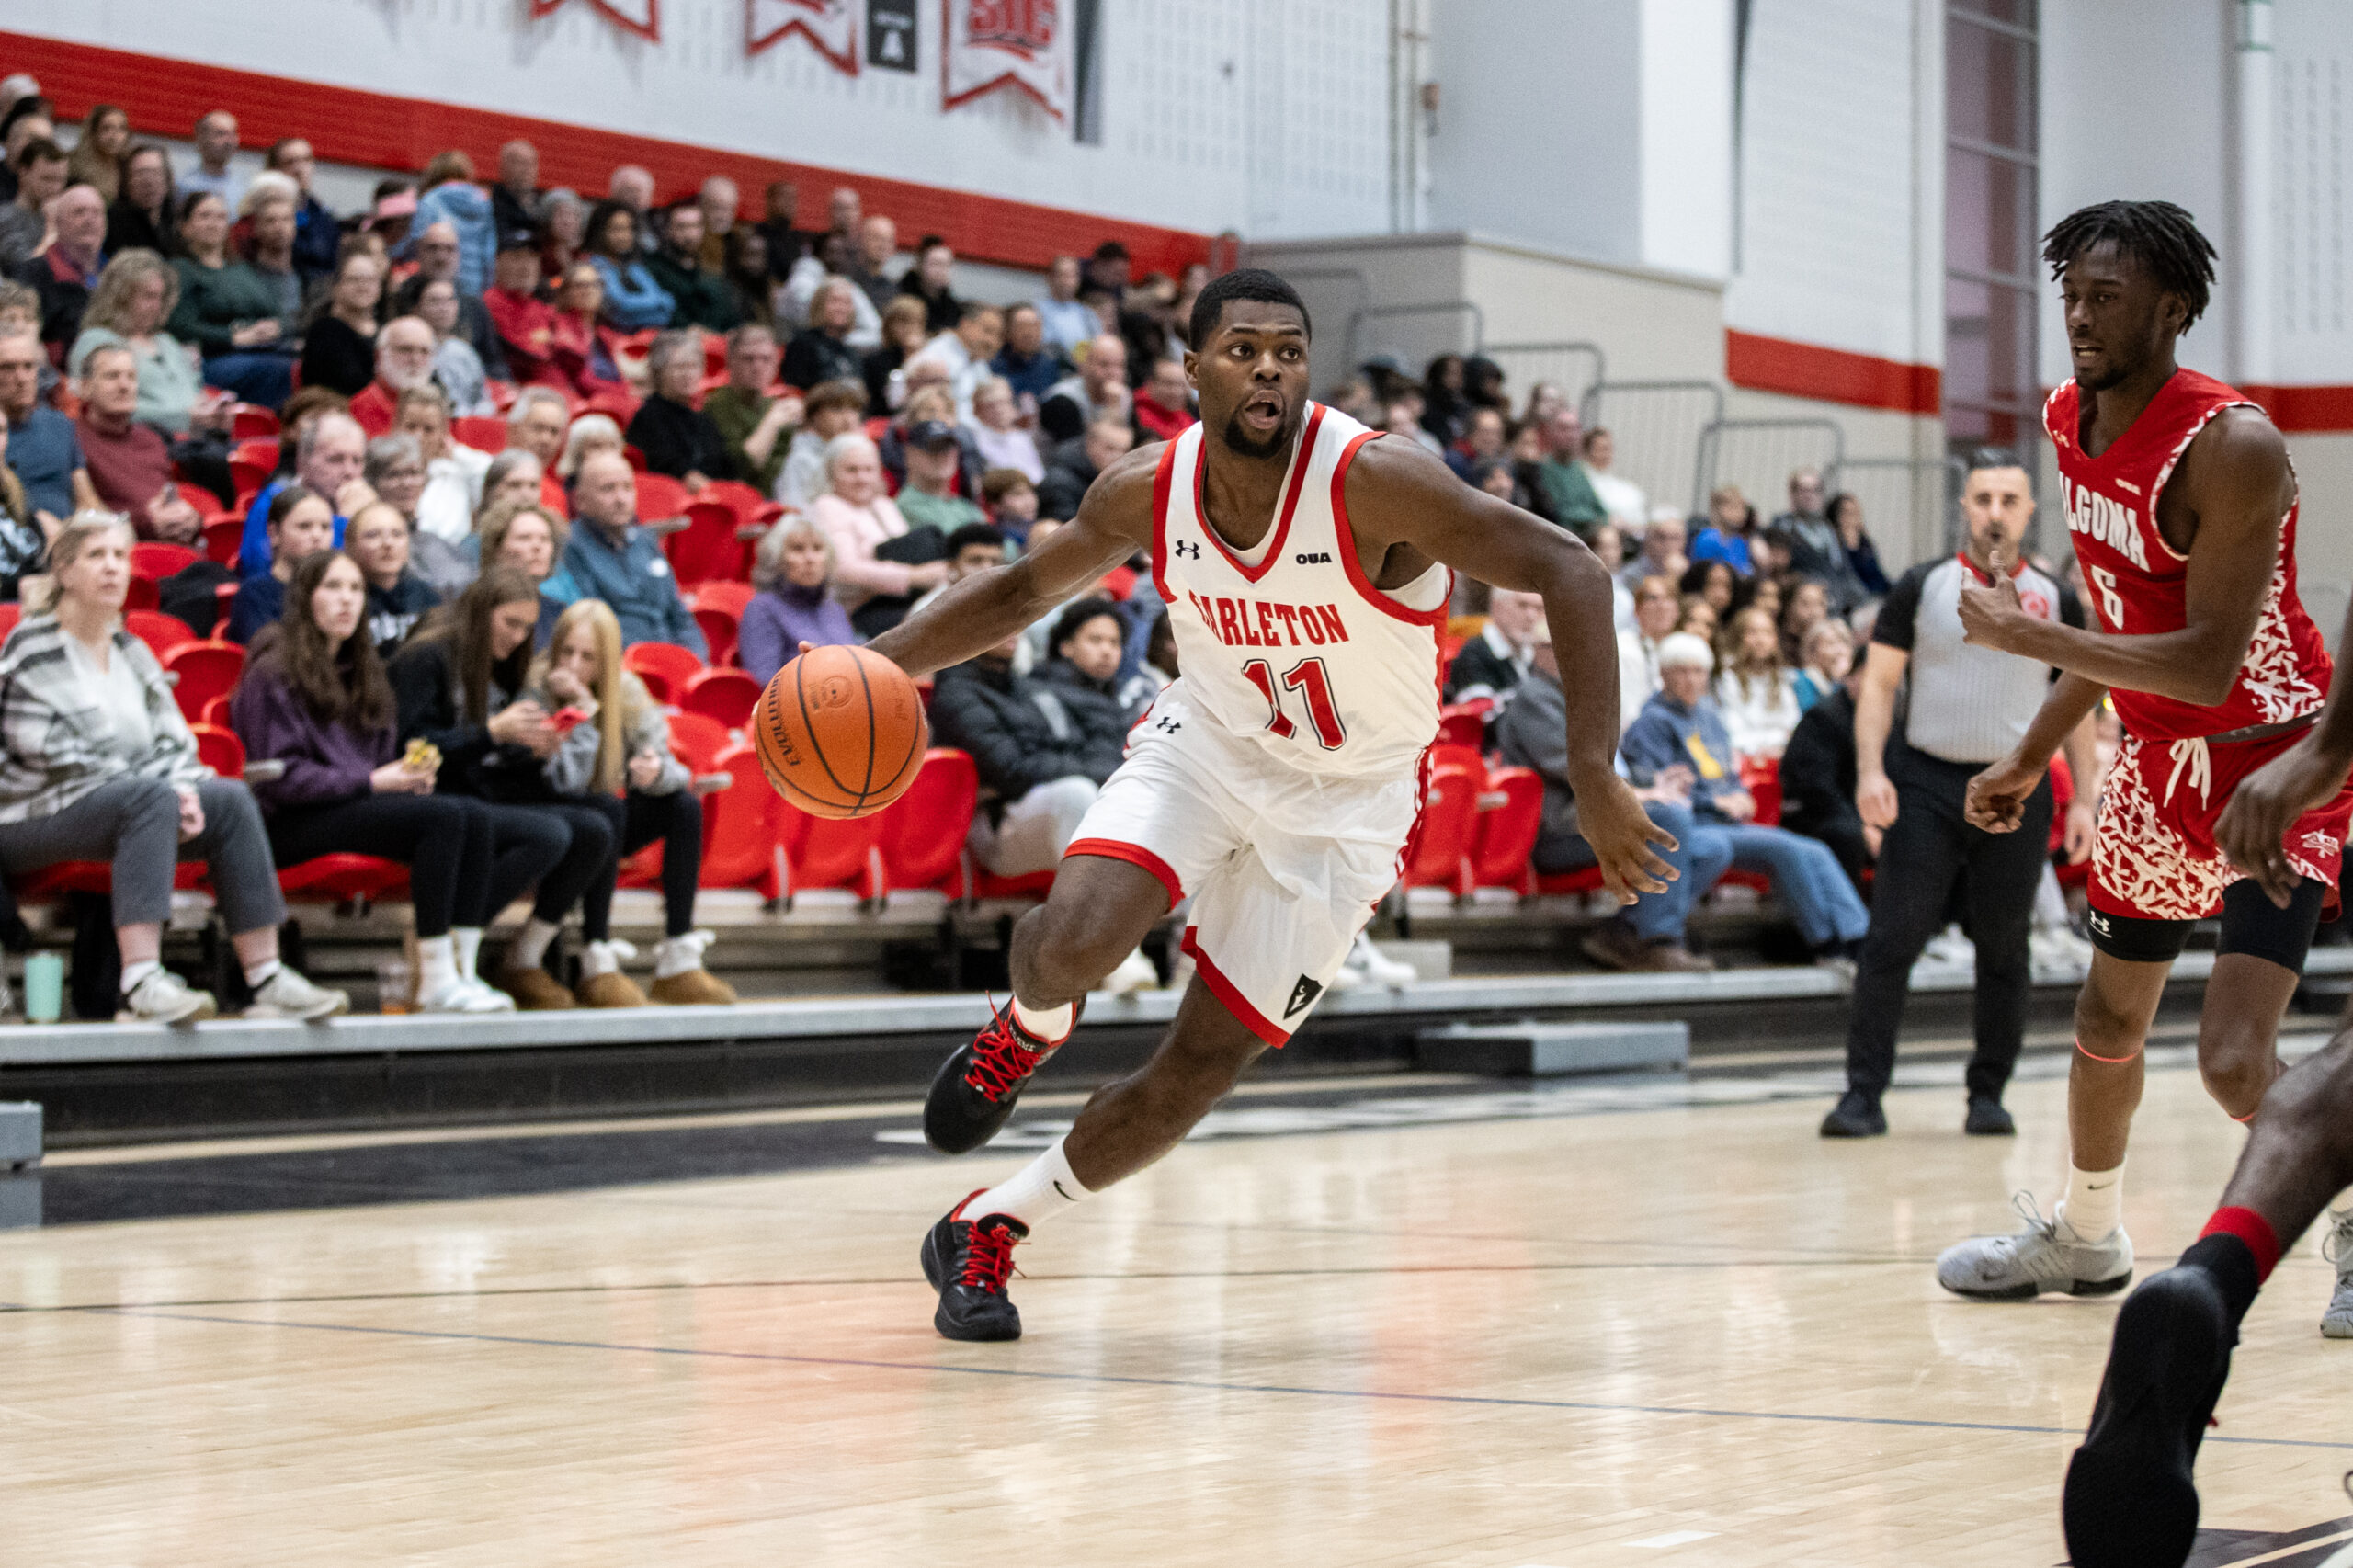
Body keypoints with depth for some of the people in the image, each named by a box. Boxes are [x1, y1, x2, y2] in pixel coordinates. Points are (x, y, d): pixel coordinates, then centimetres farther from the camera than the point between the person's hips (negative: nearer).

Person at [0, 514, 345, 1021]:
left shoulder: (132, 652, 16)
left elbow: (170, 739, 13)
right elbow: (48, 752, -16)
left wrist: (184, 791, -12)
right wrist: (166, 790, -16)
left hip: (129, 801, 7)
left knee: (231, 798, -13)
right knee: (152, 797, -34)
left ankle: (267, 979, -19)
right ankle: (141, 985, -47)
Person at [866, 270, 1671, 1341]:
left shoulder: (1373, 482, -28)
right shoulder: (1147, 491, -13)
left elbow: (1565, 570, -28)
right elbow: (1024, 590, 4)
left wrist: (1592, 775, -36)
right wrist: (877, 666, -11)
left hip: (1343, 799, -2)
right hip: (1206, 741, 2)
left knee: (1203, 1065, -2)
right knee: (1078, 939, -27)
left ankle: (988, 1228, 19)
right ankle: (1031, 1026, 12)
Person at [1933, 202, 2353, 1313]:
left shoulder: (2231, 447, -25)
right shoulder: (2070, 425, 1)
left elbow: (2208, 665, -29)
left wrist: (2021, 635, -28)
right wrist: (2031, 758, 16)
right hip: (2161, 760, 8)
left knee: (2236, 1061, -18)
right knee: (2108, 1022, 20)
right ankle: (2086, 1236, 42)